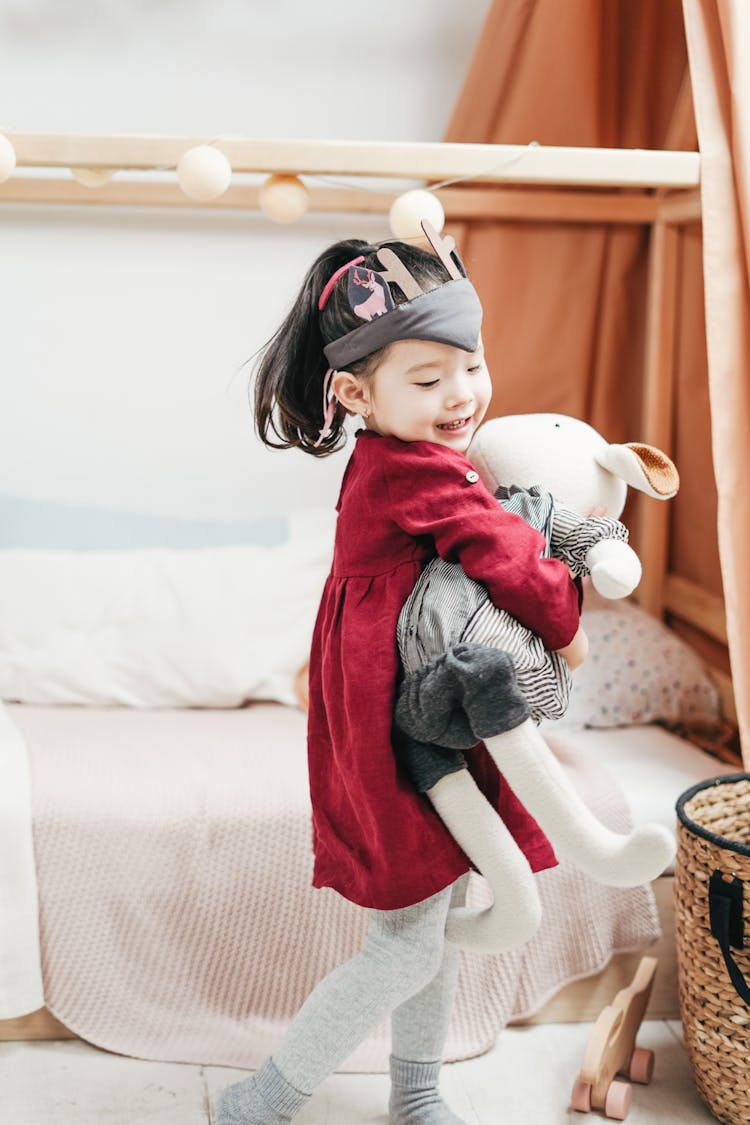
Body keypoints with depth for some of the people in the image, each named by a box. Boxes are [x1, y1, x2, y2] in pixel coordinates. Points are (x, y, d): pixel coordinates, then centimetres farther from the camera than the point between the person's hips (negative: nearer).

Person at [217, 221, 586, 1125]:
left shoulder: (398, 461, 5)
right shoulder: (419, 473, -24)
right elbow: (511, 558, -25)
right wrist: (568, 631, -7)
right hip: (400, 746, -10)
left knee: (434, 918, 21)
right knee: (407, 949, 0)